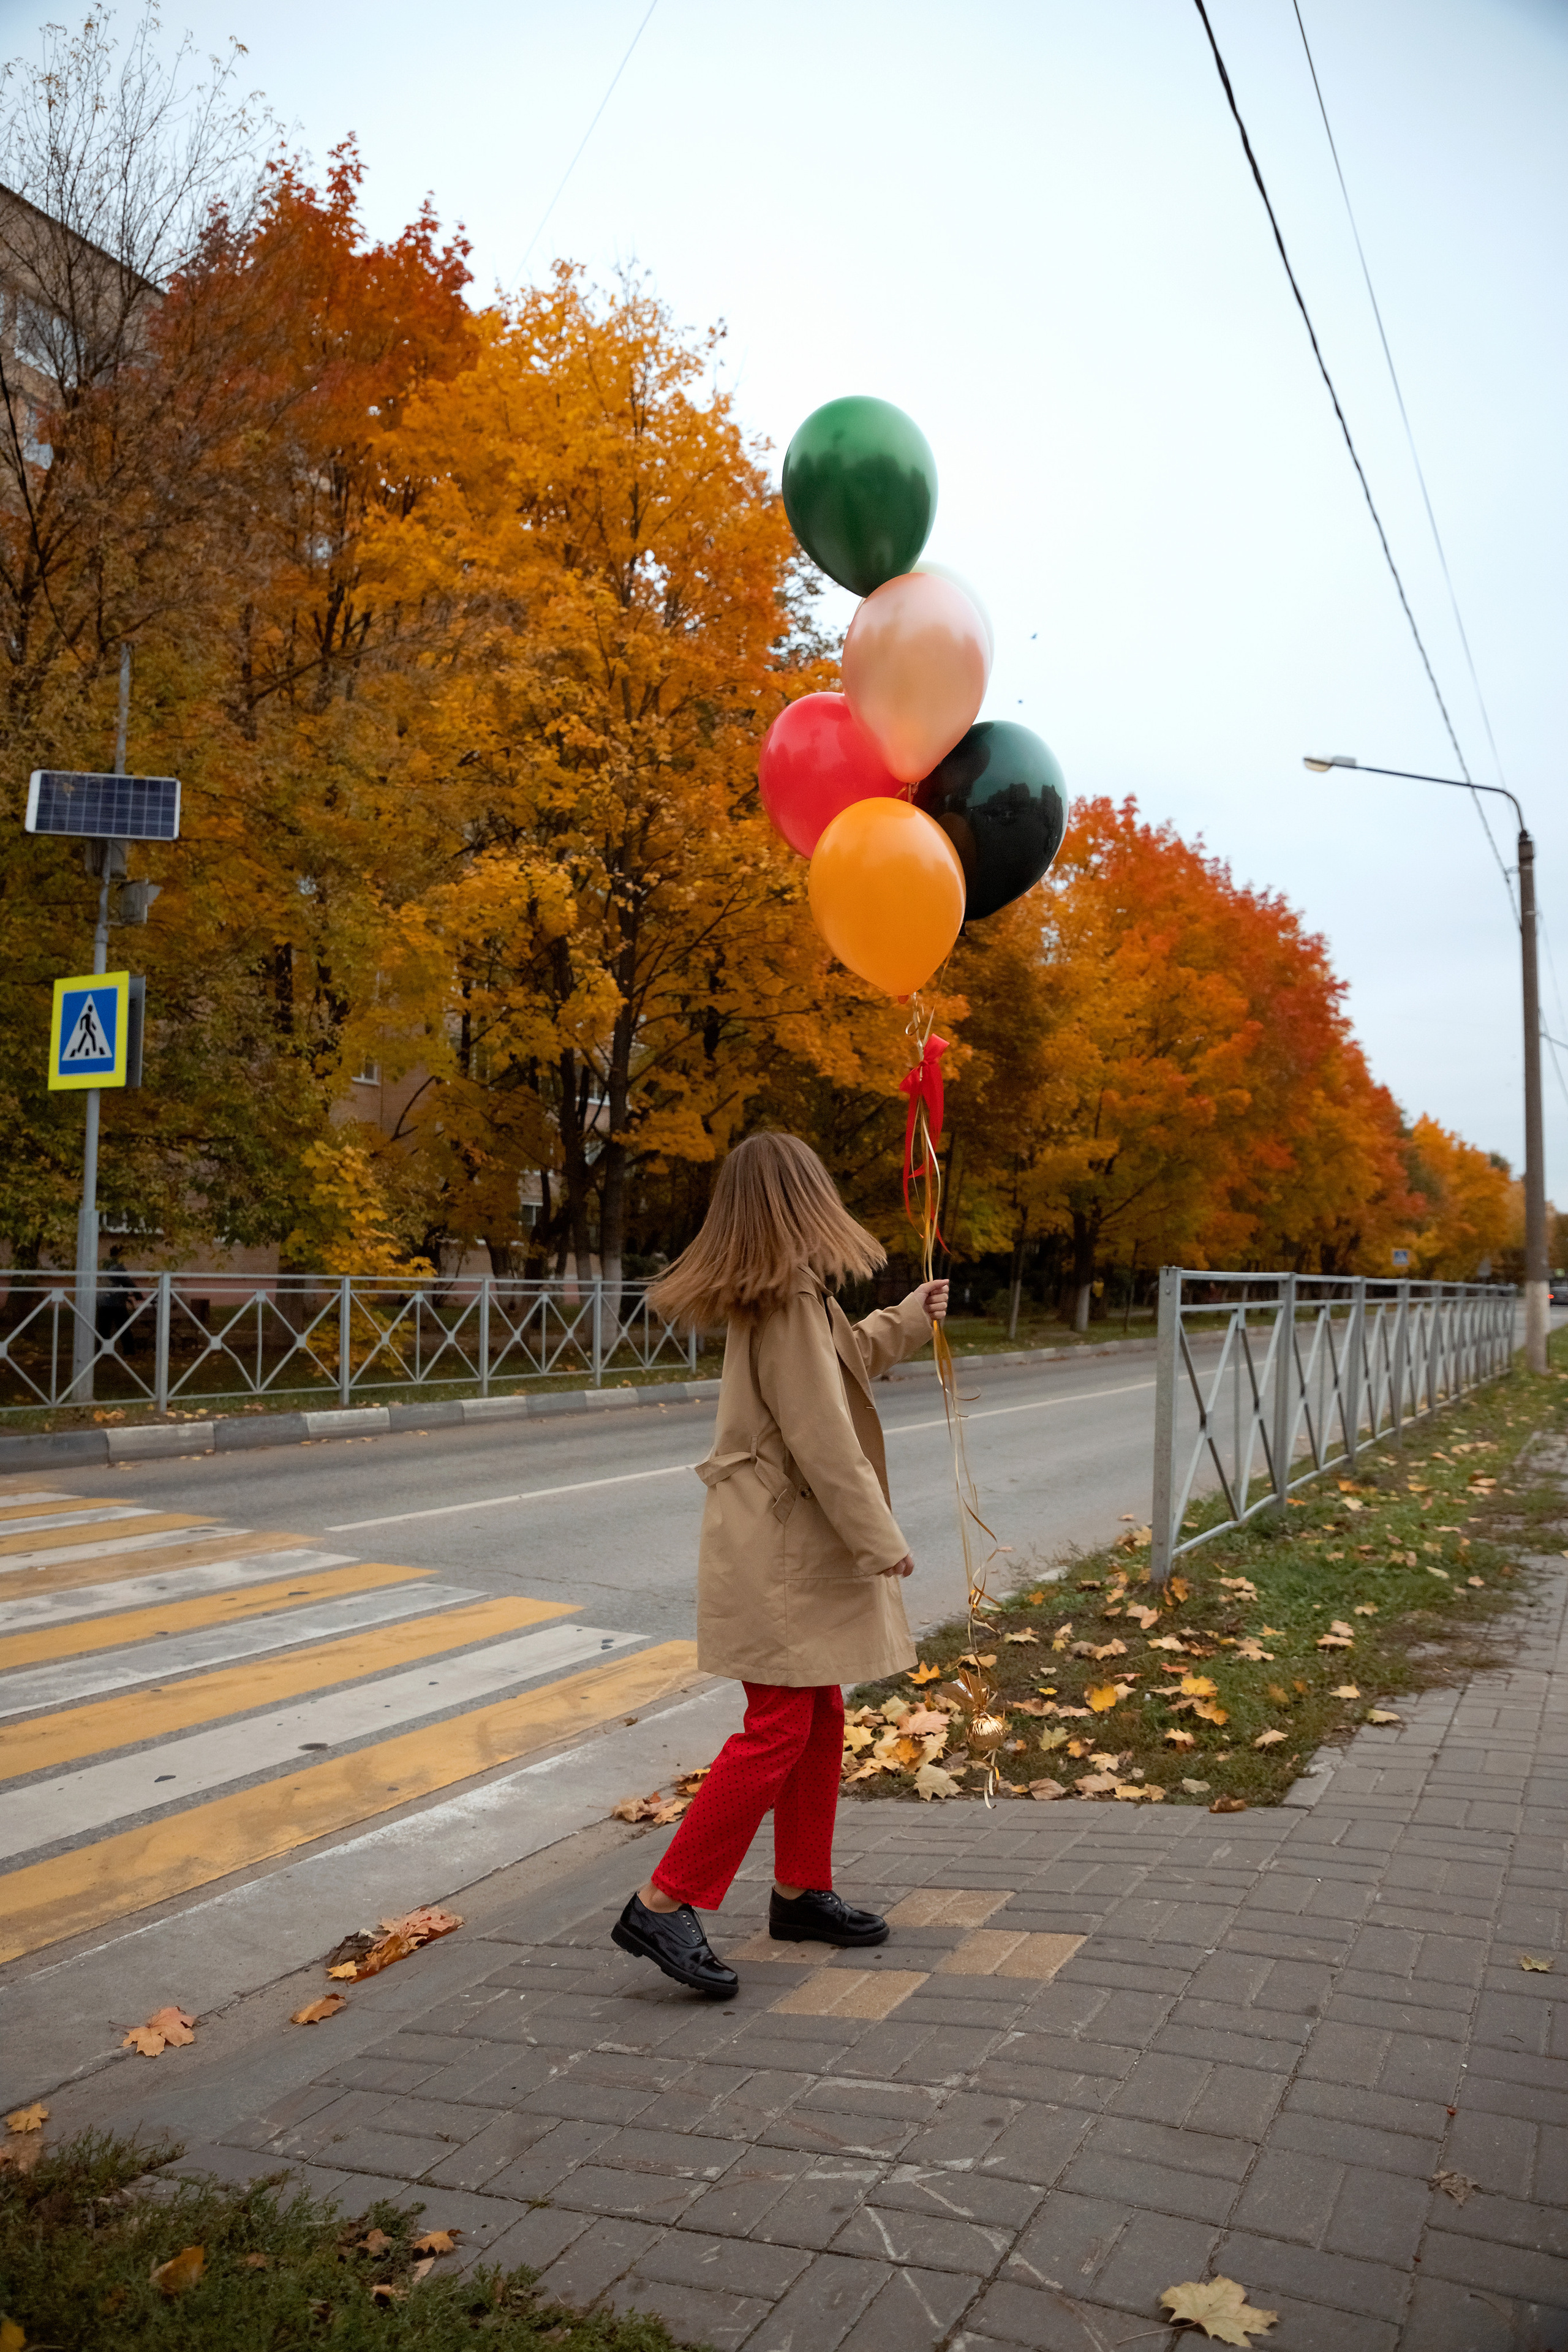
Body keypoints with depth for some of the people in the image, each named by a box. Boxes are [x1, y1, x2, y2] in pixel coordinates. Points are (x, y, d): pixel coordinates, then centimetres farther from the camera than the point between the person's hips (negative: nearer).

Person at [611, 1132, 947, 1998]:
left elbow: (838, 1360, 32)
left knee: (820, 1718, 16)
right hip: (779, 1545, -10)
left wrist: (908, 1320, 42)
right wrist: (880, 1538, -15)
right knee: (777, 1731, -7)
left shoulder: (778, 1296, 12)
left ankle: (801, 1893, 28)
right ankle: (665, 1904, 0)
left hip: (789, 1541, 10)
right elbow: (822, 1439, -22)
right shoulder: (791, 1299, -19)